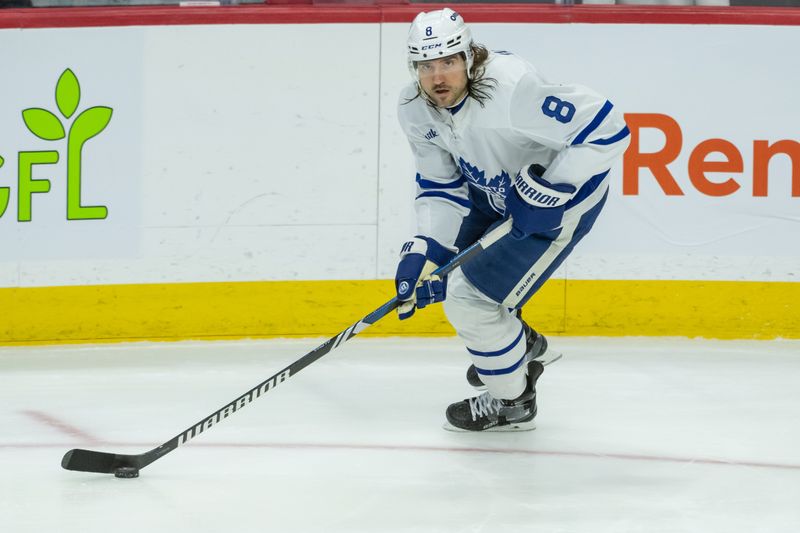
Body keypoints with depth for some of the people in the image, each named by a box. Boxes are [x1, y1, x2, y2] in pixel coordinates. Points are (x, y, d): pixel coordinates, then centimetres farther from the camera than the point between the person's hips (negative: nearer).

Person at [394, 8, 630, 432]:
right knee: (436, 272, 13)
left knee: (470, 295, -13)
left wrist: (547, 191, -32)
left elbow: (606, 128, -34)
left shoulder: (512, 87, -37)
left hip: (562, 200, -8)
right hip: (494, 192, 8)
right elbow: (442, 187, -3)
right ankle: (524, 346, 37)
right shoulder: (415, 109, -13)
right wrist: (423, 252, -17)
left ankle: (512, 403, 12)